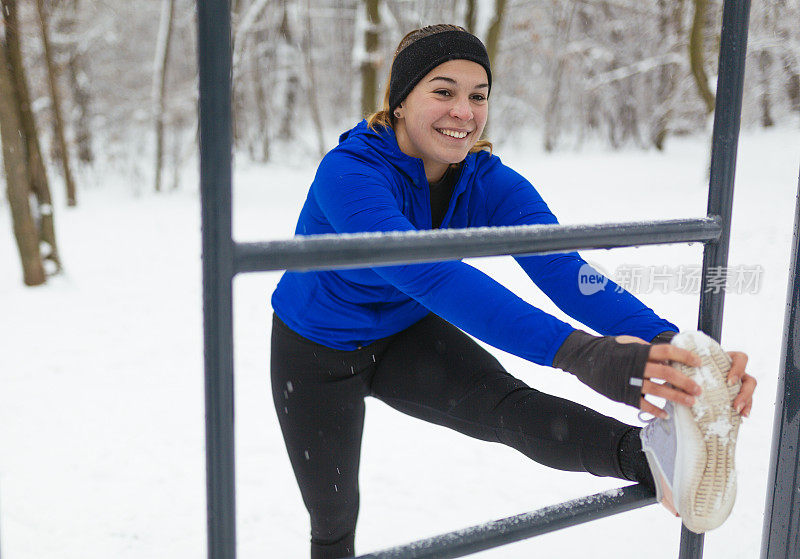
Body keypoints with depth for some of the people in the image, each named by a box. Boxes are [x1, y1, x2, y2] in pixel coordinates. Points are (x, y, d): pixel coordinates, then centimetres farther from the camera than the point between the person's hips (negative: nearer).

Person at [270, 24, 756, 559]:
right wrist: (580, 352, -62)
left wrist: (668, 342, -53)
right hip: (319, 352, -2)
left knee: (507, 401, -29)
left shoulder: (490, 183, -17)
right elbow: (426, 272, -51)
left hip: (406, 335, 3)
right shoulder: (347, 173, -34)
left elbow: (560, 264, -34)